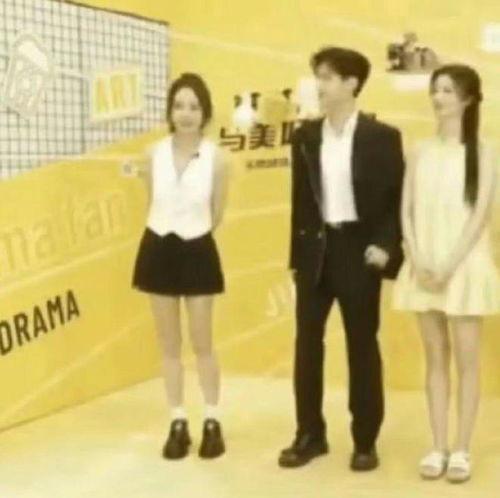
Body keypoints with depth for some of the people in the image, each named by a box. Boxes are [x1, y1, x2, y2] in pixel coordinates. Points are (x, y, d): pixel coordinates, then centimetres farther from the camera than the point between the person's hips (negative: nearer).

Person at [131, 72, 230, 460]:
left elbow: (216, 215, 0)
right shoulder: (155, 152, -4)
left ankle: (212, 423, 18)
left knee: (202, 342, 5)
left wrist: (190, 232, 10)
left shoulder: (217, 157, -12)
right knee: (169, 343, 9)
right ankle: (178, 424, 19)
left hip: (197, 252, -3)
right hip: (159, 249, 3)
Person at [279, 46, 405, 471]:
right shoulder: (306, 136, 7)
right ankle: (310, 435, 19)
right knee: (307, 342, 6)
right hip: (316, 248, 4)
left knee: (362, 346, 5)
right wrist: (297, 255, 8)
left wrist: (385, 246, -14)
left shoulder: (382, 137, -4)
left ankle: (365, 441, 16)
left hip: (359, 249, -4)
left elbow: (397, 198, -3)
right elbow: (300, 199, 10)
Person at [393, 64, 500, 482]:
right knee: (435, 357, 7)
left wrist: (449, 266, -15)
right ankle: (438, 447, 14)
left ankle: (461, 449, 9)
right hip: (424, 268, 3)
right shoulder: (421, 151, 8)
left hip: (464, 266, -3)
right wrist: (419, 261, -9)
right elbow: (406, 211, 4)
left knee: (466, 358, 2)